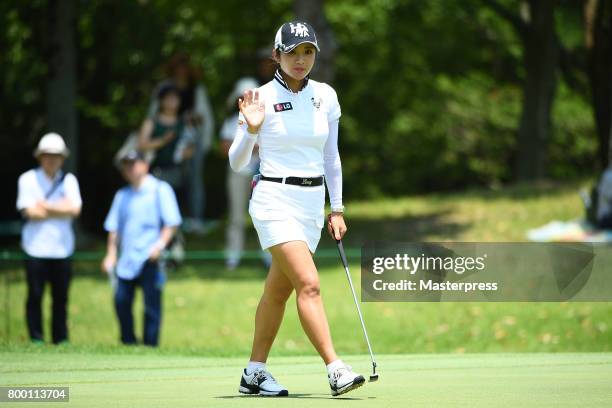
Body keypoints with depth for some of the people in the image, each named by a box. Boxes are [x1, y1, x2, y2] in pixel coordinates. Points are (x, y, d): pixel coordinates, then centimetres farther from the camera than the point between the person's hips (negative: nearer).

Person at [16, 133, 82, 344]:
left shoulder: (69, 180, 10)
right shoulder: (28, 179, 1)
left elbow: (75, 209, -5)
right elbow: (30, 212, -10)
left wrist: (45, 206, -8)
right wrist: (61, 209, -4)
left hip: (62, 248, 3)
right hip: (36, 248, -3)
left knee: (61, 297, 5)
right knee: (35, 295, -2)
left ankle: (61, 340, 11)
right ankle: (36, 339, 4)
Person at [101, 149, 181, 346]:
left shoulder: (160, 190, 3)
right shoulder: (122, 195, 19)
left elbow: (171, 222, -2)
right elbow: (113, 228, 20)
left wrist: (160, 244, -15)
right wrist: (111, 255, 11)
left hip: (150, 258, -5)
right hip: (126, 258, 5)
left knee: (151, 304, -6)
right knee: (121, 299, -1)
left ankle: (150, 344, -1)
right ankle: (128, 342, 11)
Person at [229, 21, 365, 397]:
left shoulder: (326, 96, 7)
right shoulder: (262, 98, -7)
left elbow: (331, 157, 15)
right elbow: (237, 162, -2)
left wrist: (337, 209, 13)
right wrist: (251, 129, -19)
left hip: (312, 203, 5)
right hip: (274, 200, -5)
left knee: (278, 291, 11)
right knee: (309, 283, -18)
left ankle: (255, 373, 20)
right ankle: (336, 370, -23)